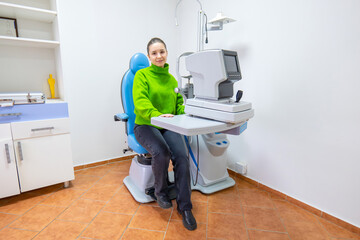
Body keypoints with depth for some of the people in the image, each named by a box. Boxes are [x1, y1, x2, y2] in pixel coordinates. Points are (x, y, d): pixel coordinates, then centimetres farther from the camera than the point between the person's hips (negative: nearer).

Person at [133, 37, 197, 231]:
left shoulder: (172, 79, 16)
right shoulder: (142, 75, -1)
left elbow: (179, 102, 16)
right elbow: (140, 101, -17)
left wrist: (183, 114, -7)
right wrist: (156, 114, -36)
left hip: (168, 126, 4)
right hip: (145, 126, -3)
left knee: (182, 156, -23)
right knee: (162, 153, -32)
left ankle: (184, 207, -6)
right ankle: (160, 191, 1)